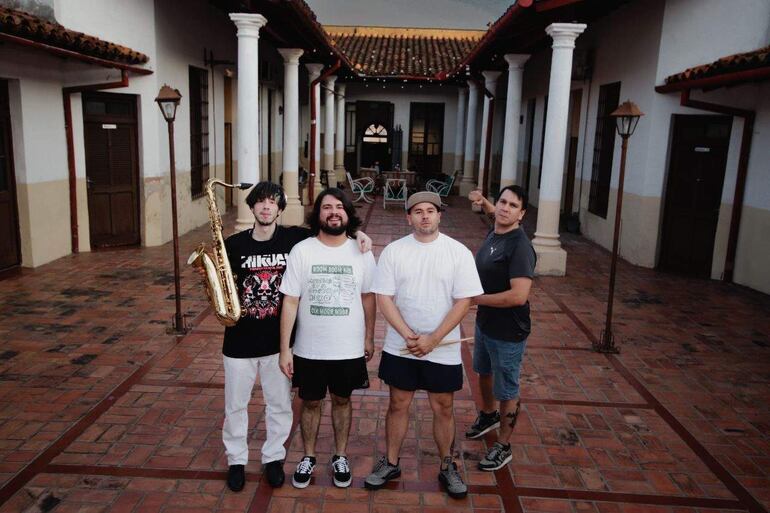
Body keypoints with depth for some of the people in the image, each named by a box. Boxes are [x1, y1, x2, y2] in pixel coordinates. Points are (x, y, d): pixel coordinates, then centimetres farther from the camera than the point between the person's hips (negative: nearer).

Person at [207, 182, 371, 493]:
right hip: (240, 340, 0)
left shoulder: (294, 238, -4)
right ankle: (236, 460, 33)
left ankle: (273, 457, 34)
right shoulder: (234, 244, -3)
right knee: (235, 405, 13)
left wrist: (358, 234, -12)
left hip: (278, 339, 0)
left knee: (279, 404, 13)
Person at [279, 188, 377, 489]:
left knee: (342, 400, 17)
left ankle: (340, 457, 36)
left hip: (349, 349, 1)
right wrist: (284, 348, -10)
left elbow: (367, 297, 5)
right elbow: (290, 302, -9)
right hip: (308, 349, -1)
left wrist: (369, 337, 7)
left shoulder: (361, 252, -5)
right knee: (311, 402, 15)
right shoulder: (301, 251, -9)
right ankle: (308, 457, 36)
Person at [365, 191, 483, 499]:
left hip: (443, 350, -1)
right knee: (398, 405, 14)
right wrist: (409, 336, -15)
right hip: (400, 347, 1)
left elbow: (463, 301, -9)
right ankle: (391, 463, 32)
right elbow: (384, 298, -6)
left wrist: (432, 339, -15)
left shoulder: (458, 252, -7)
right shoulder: (393, 251, -4)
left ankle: (447, 468, 31)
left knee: (443, 408, 12)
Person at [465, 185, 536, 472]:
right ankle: (488, 415, 55)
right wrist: (483, 201, 6)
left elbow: (518, 296, -33)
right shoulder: (494, 232, -1)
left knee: (506, 391, 8)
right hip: (484, 322, 9)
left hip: (508, 332, -9)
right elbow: (496, 214, 26)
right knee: (484, 372, 29)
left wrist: (475, 298, -23)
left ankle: (503, 446, 28)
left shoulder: (520, 246, -27)